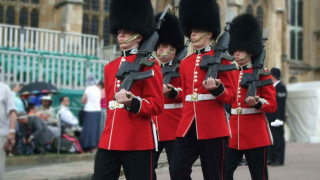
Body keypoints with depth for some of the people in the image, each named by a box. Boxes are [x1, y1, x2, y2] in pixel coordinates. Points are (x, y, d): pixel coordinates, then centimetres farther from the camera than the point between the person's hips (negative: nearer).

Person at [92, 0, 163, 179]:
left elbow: (157, 105, -8)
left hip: (138, 141, -6)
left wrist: (132, 102, -25)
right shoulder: (110, 67, 16)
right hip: (109, 140, 6)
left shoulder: (149, 64, -4)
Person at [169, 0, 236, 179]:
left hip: (213, 126, -5)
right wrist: (187, 118, 17)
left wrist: (216, 88, -22)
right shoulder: (186, 63, 15)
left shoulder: (221, 58, -1)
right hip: (187, 126, 5)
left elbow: (230, 96, -2)